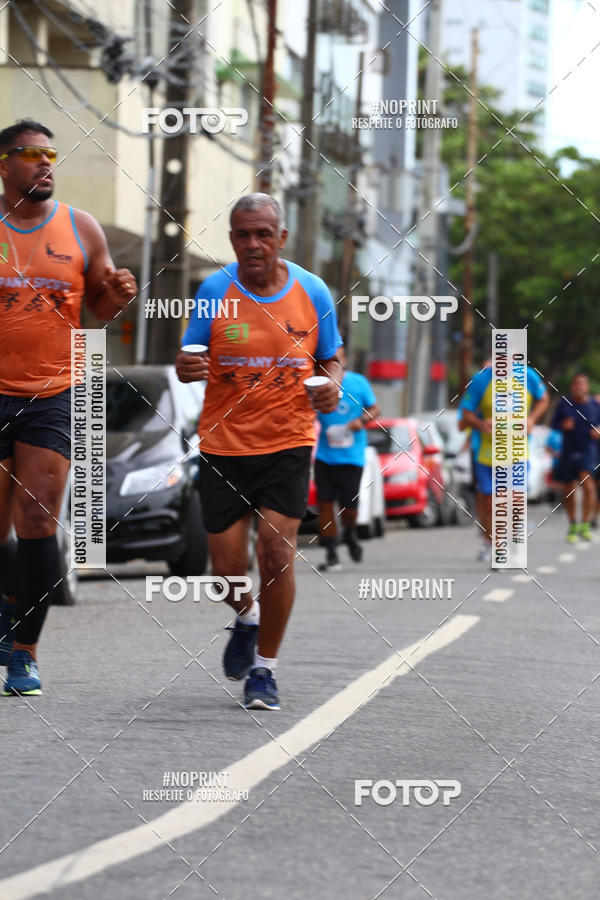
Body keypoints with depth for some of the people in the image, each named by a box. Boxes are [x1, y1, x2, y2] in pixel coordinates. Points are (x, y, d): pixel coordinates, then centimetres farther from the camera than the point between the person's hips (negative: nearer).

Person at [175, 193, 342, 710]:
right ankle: (247, 617, 37)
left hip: (288, 443, 0)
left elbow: (330, 359, 13)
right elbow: (188, 361, 3)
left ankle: (265, 669, 3)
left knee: (277, 552, -13)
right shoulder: (214, 291, -3)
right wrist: (187, 368, -21)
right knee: (228, 568, 0)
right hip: (223, 445, 0)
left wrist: (332, 386, -9)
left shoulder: (312, 293, 0)